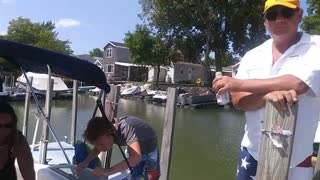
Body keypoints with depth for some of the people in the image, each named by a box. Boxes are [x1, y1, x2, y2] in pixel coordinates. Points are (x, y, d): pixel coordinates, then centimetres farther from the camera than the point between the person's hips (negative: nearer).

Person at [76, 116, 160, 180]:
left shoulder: (126, 128, -43)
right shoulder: (104, 131, -20)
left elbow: (136, 157, -53)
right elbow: (97, 148, -1)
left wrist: (108, 171, -58)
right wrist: (86, 161, -20)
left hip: (149, 149, -6)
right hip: (133, 147, 6)